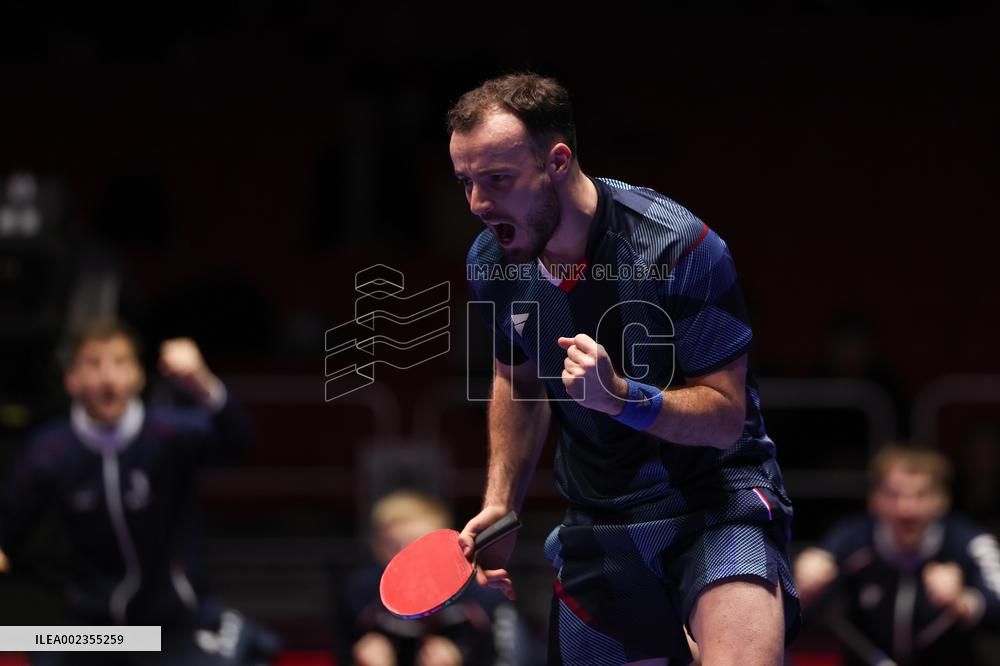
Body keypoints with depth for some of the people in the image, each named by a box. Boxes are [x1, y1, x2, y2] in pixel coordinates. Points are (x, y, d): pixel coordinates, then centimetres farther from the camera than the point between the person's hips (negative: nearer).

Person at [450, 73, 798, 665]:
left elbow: (726, 415, -19)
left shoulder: (677, 246, -22)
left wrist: (621, 396, -35)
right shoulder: (492, 262, -3)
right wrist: (500, 505, 9)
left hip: (717, 499, -6)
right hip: (598, 522, 6)